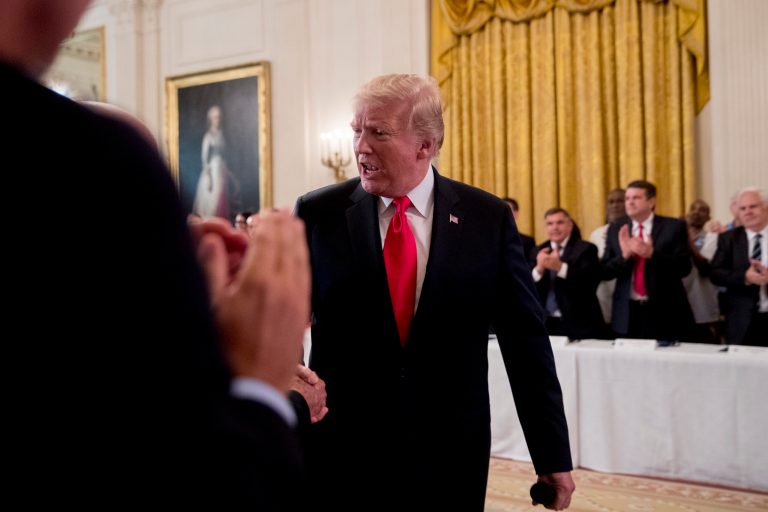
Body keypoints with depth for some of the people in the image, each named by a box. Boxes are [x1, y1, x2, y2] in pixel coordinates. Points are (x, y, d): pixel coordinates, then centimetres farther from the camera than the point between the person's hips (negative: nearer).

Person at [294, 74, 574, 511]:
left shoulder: (488, 218, -4)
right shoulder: (318, 213, -4)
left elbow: (526, 340, -1)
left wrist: (554, 456, 1)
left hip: (452, 458, 1)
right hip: (341, 455, 0)